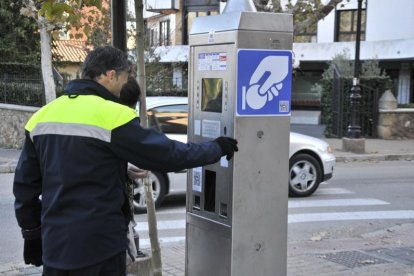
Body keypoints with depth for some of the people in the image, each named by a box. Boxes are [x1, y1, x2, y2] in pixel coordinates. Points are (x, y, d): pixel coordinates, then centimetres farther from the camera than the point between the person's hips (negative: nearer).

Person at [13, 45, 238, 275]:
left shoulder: (41, 117, 6)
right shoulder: (113, 116, -14)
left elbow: (25, 185, 10)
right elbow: (166, 154, -11)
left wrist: (32, 233, 20)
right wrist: (217, 148, 3)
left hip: (55, 244, 6)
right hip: (99, 243, -6)